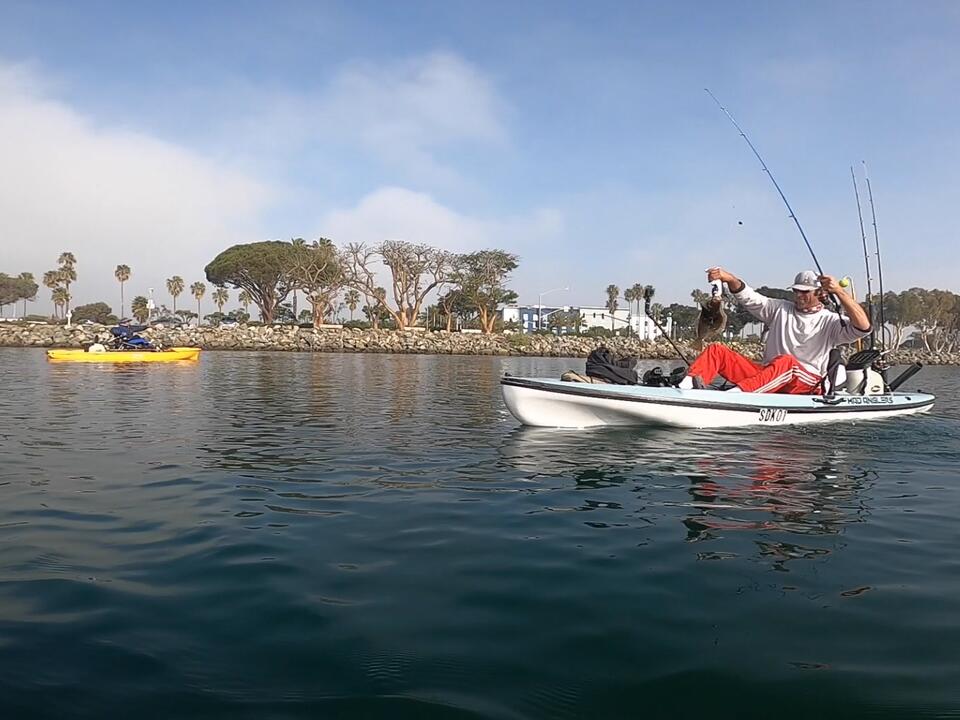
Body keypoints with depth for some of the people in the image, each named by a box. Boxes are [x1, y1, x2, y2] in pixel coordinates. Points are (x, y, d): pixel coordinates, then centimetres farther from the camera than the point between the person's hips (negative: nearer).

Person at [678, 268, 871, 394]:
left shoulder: (830, 321, 7)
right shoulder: (780, 309, 18)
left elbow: (862, 327, -10)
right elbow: (750, 298, 6)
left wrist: (839, 292, -20)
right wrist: (730, 278, -13)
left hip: (806, 384, -4)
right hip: (766, 374, 4)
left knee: (786, 361, -41)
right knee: (716, 351, -11)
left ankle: (737, 392, -60)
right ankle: (685, 386, -39)